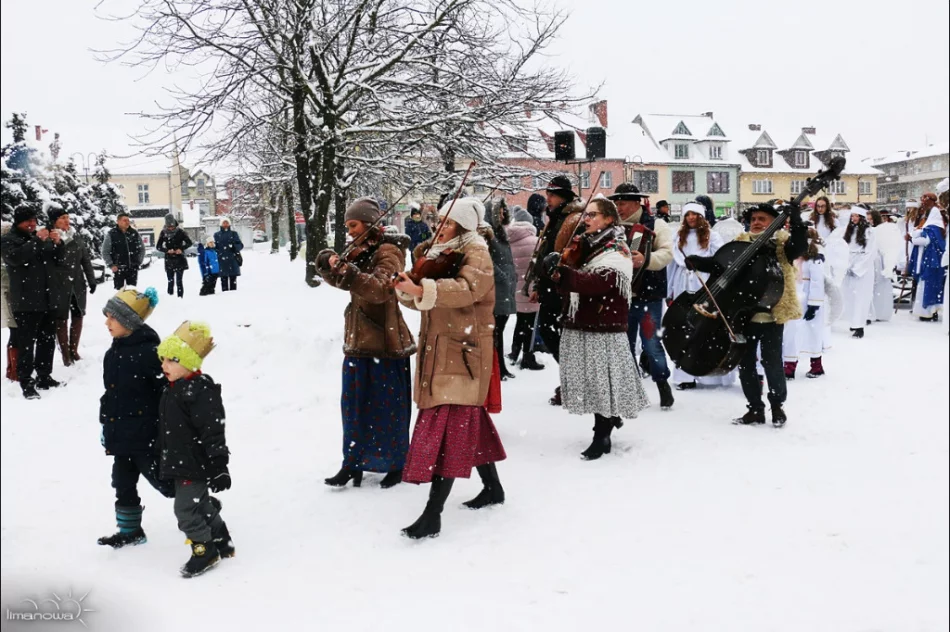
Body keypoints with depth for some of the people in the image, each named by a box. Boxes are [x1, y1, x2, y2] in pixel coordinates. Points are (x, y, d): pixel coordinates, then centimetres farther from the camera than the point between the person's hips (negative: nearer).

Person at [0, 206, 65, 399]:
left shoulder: (42, 237, 17)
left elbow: (58, 259, 17)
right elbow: (16, 257, -22)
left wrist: (58, 243, -2)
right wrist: (37, 241, -26)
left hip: (46, 300, 7)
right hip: (25, 303, -6)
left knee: (48, 340, 12)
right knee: (26, 343, -7)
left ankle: (44, 377, 23)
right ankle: (26, 383, -4)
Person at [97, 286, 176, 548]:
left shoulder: (149, 352, -21)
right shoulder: (115, 352, 8)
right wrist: (106, 425, 20)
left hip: (146, 436, -9)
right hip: (121, 435, 9)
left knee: (162, 480, 1)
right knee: (123, 485, 18)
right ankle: (130, 531, 33)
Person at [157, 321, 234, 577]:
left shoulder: (200, 390, -22)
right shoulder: (173, 388, 9)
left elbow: (213, 430, -24)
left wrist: (218, 466, -24)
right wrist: (165, 459, 25)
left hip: (195, 462, -10)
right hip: (180, 461, 10)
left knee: (186, 507, -5)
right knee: (201, 504, 19)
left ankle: (204, 549, 12)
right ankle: (222, 543, 34)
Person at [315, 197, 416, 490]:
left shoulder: (388, 252, -13)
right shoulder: (361, 253, 11)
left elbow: (380, 289, -28)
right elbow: (340, 280, 7)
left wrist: (348, 272, -41)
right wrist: (329, 263, -14)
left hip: (385, 341, -7)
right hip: (358, 340, 8)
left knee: (388, 407, 3)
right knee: (354, 405, 11)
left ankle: (396, 464, 18)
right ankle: (353, 462, 20)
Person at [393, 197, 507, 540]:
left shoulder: (476, 253, -10)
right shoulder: (440, 254, 16)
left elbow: (468, 289, -31)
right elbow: (426, 300, 15)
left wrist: (421, 289, -43)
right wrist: (407, 290, -6)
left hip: (464, 351, -9)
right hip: (439, 349, 9)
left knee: (449, 424, -12)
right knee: (469, 421, 17)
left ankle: (433, 515, -13)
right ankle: (493, 487, 32)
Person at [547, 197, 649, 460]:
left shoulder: (617, 250, -8)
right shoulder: (585, 245, 17)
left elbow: (598, 282, -26)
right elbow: (572, 286, 19)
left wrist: (563, 270, -34)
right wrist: (560, 278, -3)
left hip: (604, 328, -8)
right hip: (580, 325, 8)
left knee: (602, 380, -4)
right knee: (591, 380, 12)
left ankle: (602, 437, 4)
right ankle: (611, 418, 30)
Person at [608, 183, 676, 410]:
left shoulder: (656, 225, -2)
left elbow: (666, 253, -12)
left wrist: (645, 259, -29)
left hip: (649, 295, -4)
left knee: (651, 344, -2)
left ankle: (663, 384, 17)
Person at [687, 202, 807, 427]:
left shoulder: (782, 243, 0)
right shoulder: (740, 243, 10)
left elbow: (801, 246, -20)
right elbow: (720, 264, 4)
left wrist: (796, 220, -29)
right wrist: (696, 261, -12)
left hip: (770, 314, -4)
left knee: (772, 362, 2)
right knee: (745, 362, 8)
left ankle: (777, 406, 22)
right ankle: (755, 409, 21)